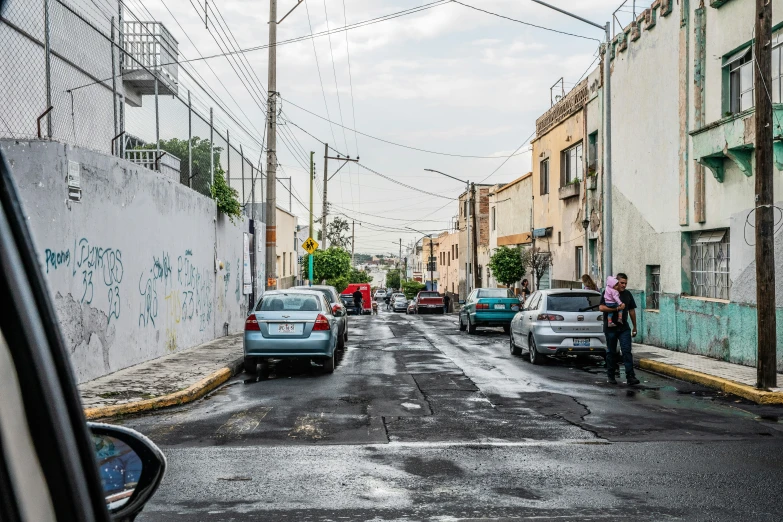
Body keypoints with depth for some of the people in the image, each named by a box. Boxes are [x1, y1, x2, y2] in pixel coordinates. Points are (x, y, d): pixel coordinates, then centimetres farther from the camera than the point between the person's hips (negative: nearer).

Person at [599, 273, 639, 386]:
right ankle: (610, 376, 17)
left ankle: (630, 376, -11)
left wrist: (635, 327, 17)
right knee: (611, 352, 7)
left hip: (624, 328, 3)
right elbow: (601, 308, -15)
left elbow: (632, 310, 17)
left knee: (627, 351, -7)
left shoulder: (628, 294, 11)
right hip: (610, 328, -3)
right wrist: (617, 308, -21)